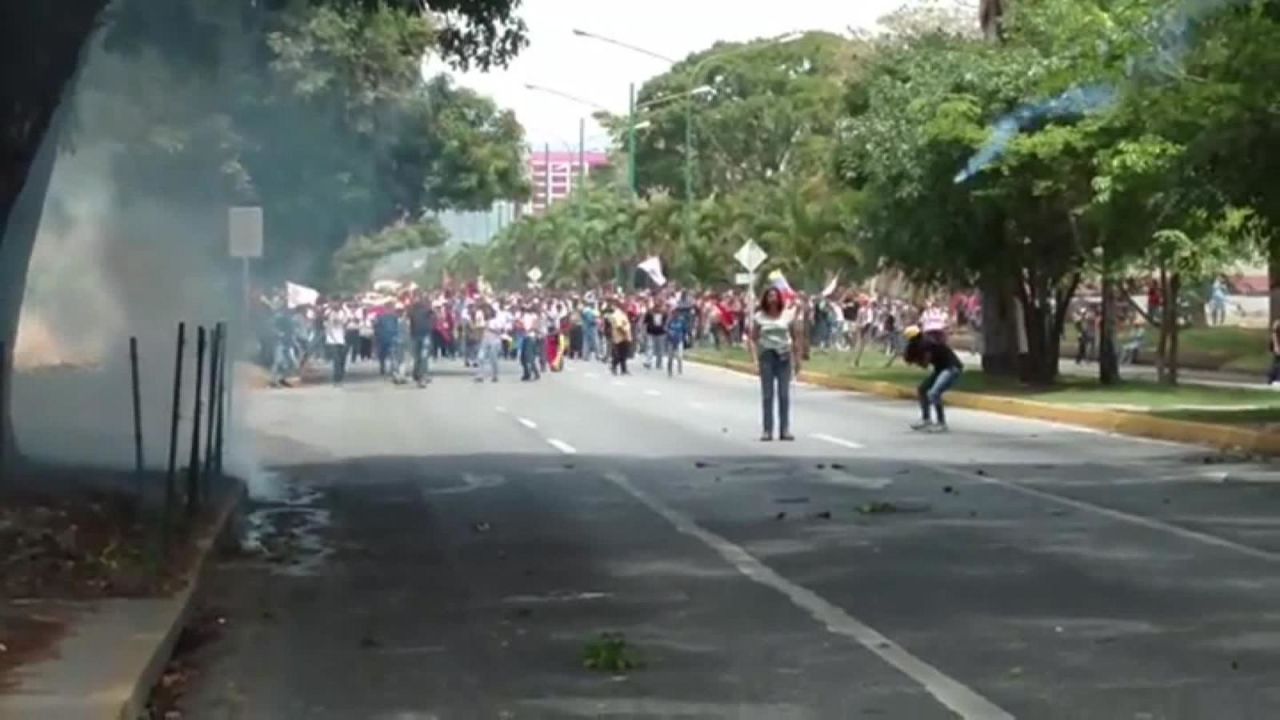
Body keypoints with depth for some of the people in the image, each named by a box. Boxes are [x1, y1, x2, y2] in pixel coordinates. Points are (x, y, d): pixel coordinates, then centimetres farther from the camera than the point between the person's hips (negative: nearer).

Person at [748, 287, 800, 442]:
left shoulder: (788, 315, 2)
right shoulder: (759, 317, 0)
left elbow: (794, 338, 6)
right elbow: (752, 339, -1)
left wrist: (797, 359, 4)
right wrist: (755, 359, -11)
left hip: (784, 356, 1)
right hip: (766, 355, -1)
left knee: (784, 394, 4)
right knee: (767, 395, 3)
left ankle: (785, 430, 10)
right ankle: (767, 430, 7)